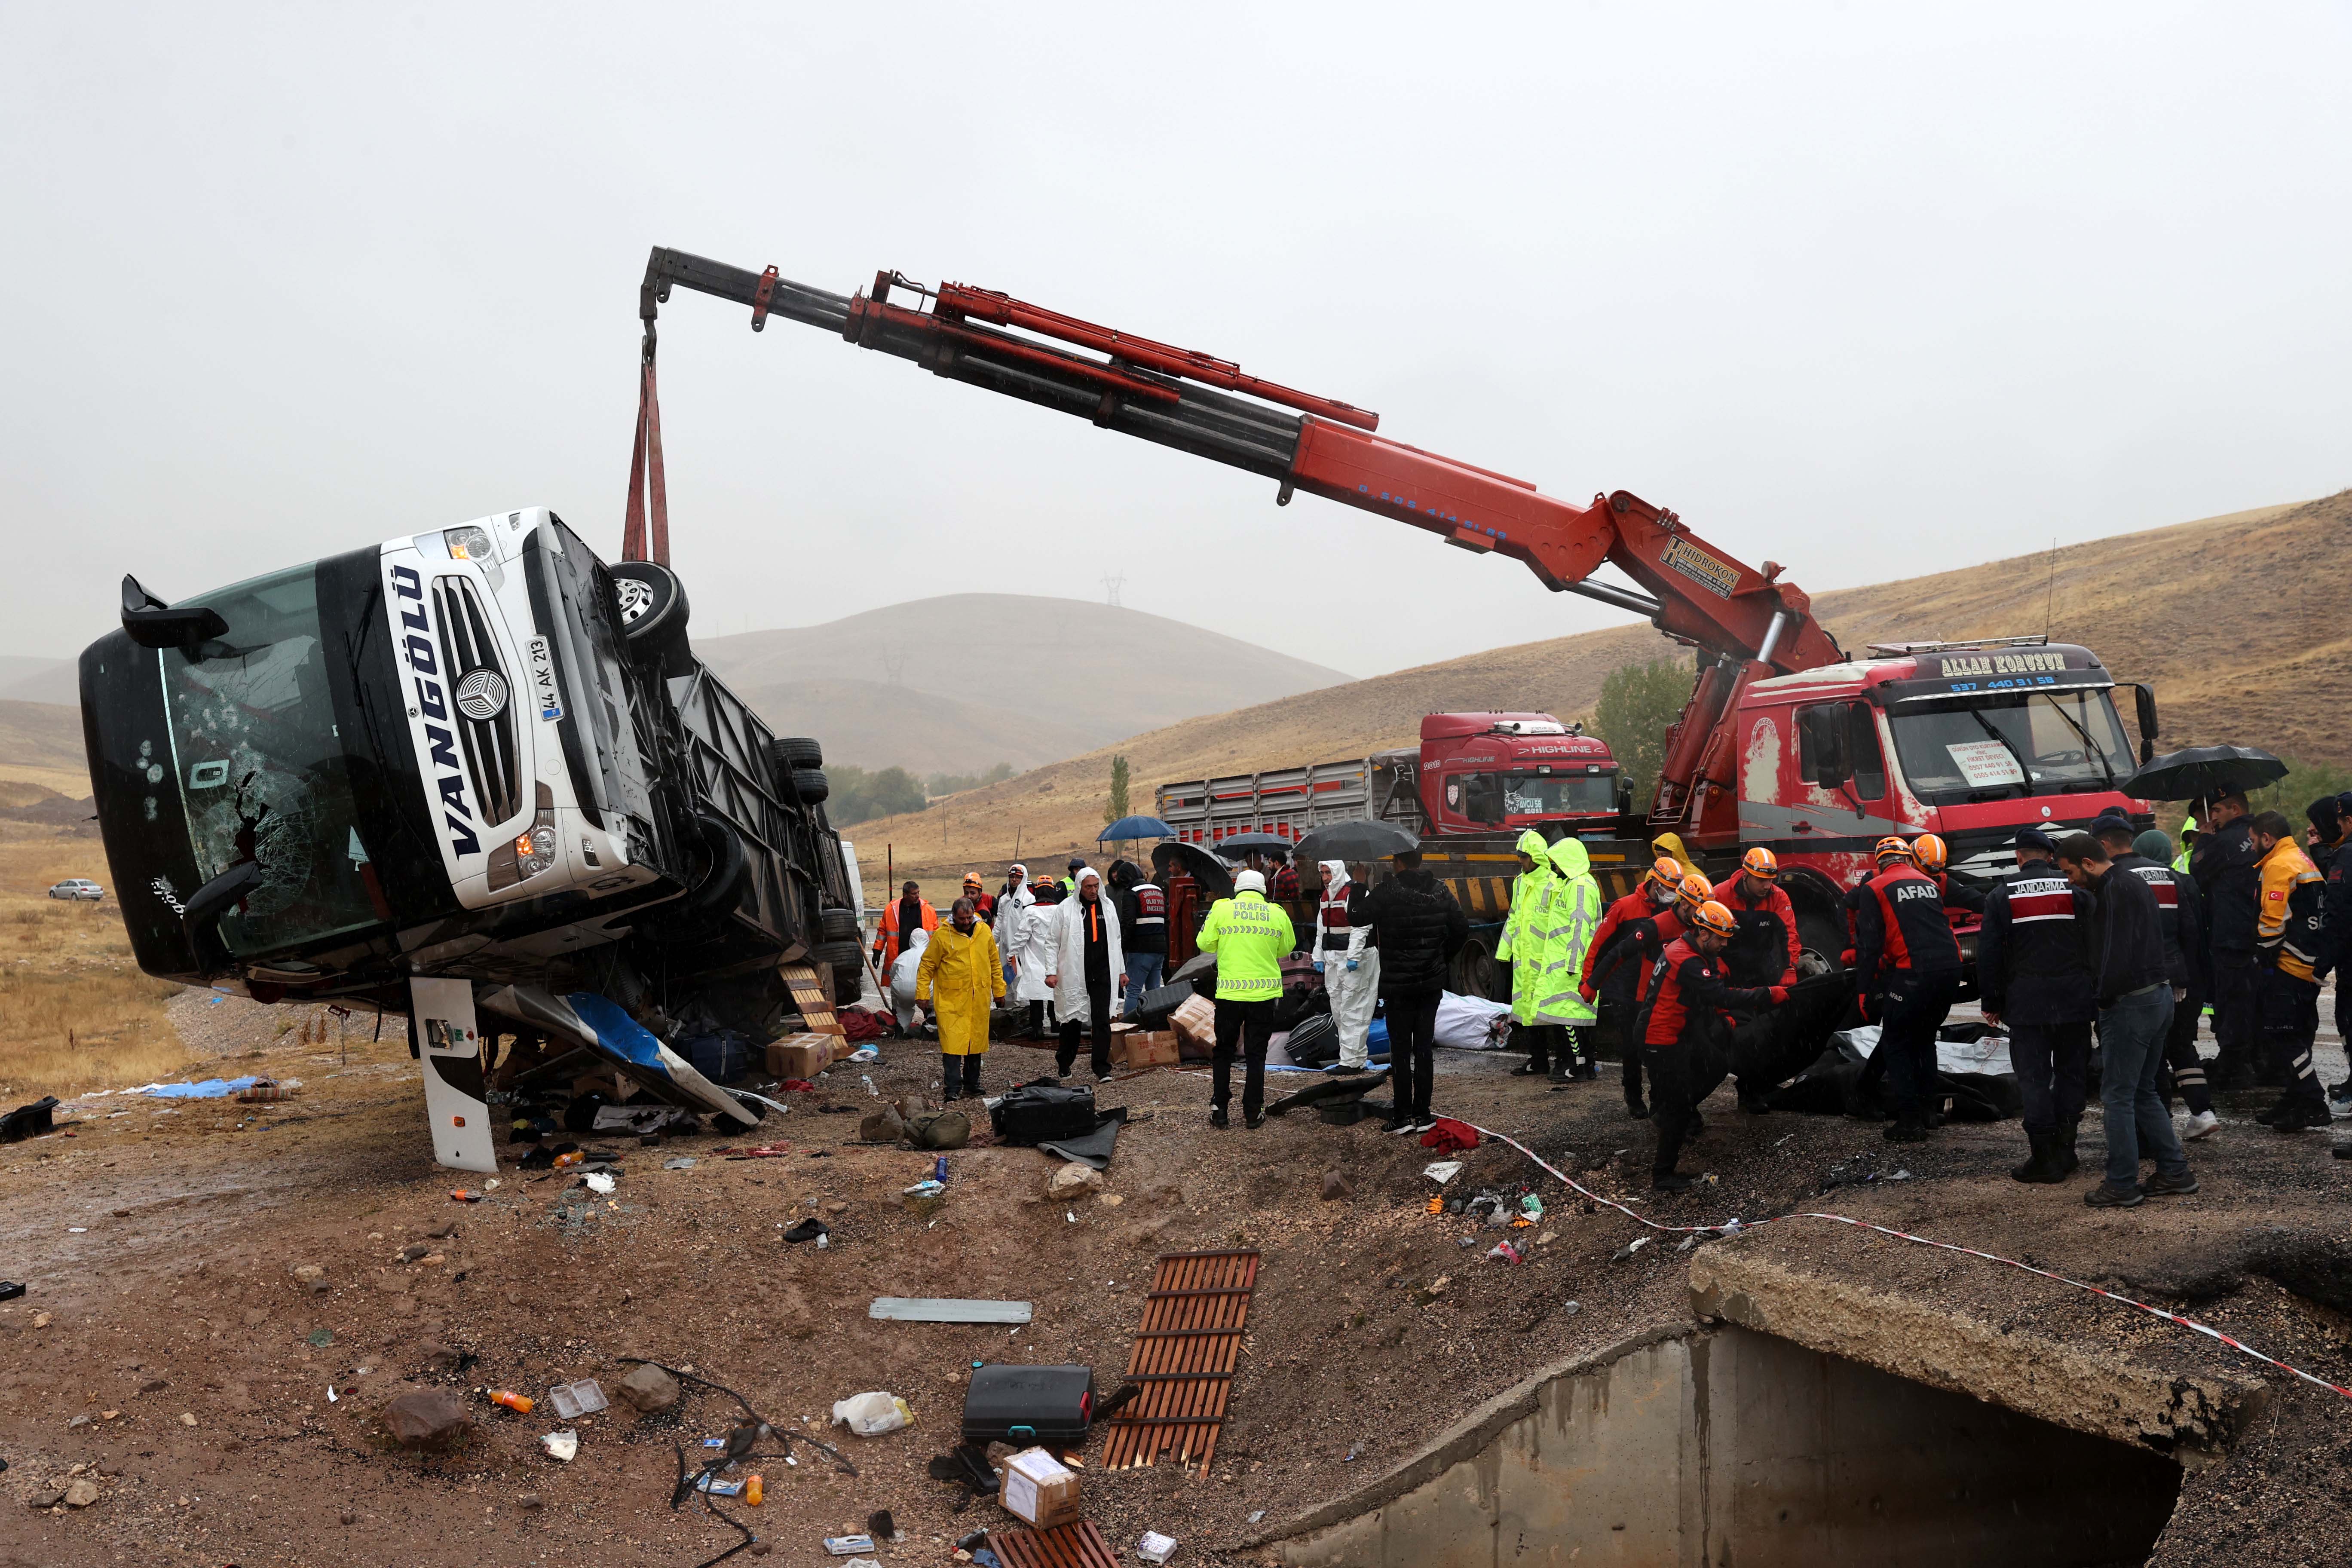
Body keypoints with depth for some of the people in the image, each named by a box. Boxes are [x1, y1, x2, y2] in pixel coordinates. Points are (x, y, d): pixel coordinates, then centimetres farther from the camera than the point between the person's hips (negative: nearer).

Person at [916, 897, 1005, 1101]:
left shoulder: (985, 931, 6)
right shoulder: (942, 936, -7)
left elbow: (995, 963, 16)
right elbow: (927, 966, 0)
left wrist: (999, 990, 17)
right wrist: (923, 993, -4)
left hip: (979, 1000, 4)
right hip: (950, 1001, -4)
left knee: (976, 1042, 13)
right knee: (952, 1044, -9)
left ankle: (972, 1085, 26)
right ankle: (952, 1089, -6)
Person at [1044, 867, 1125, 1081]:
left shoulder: (1107, 906, 10)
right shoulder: (1065, 908, -3)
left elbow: (1116, 941, 19)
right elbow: (1052, 941, 0)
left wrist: (1121, 971, 19)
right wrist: (1051, 971, -7)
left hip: (1102, 974, 3)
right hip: (1074, 974, -3)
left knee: (1102, 1021, -3)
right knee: (1073, 1020, 7)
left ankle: (1102, 1069, -1)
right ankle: (1063, 1063, 27)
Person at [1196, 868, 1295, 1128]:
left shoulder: (1221, 909, -3)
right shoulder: (1277, 914, 1)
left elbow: (1206, 945, 2)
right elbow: (1286, 949, 12)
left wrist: (1204, 928, 22)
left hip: (1229, 994, -1)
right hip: (1264, 994, 1)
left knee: (1223, 1052, 14)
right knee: (1256, 1054, 10)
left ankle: (1219, 1110, 14)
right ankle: (1253, 1113, 10)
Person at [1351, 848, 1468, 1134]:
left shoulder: (1388, 892, -16)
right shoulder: (1440, 891, 3)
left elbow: (1357, 916, -13)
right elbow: (1462, 927, 9)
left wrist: (1359, 884, 2)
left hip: (1398, 984, -4)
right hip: (1432, 983, 5)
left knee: (1401, 1049, 2)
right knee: (1424, 1048, 10)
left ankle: (1403, 1115, 3)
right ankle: (1422, 1114, 12)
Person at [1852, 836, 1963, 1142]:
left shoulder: (1874, 890, 3)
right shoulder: (1929, 884, 21)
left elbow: (1869, 945, -3)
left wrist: (1863, 991, -1)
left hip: (1914, 972, -6)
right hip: (1950, 968, 6)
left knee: (1896, 1045, 5)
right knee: (1924, 1039, 23)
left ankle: (1910, 1122, 1)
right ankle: (1927, 1112, 27)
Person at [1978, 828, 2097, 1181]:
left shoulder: (2001, 897, -1)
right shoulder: (2076, 889, 2)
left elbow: (1989, 956, 0)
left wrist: (1992, 1003, 8)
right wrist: (2097, 994, 10)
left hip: (2027, 1003, -2)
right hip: (2075, 1002, 2)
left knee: (2034, 1079, 2)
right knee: (2071, 1073, 12)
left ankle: (2044, 1158, 0)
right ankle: (2064, 1149, 15)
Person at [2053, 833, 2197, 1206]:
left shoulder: (2115, 891, -16)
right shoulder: (2136, 884, 16)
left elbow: (2116, 954, -23)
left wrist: (2102, 994, -11)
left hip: (2130, 1003, -10)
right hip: (2160, 994, 10)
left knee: (2117, 1096, -3)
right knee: (2144, 1092, 18)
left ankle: (2122, 1185, 2)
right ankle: (2174, 1172, 20)